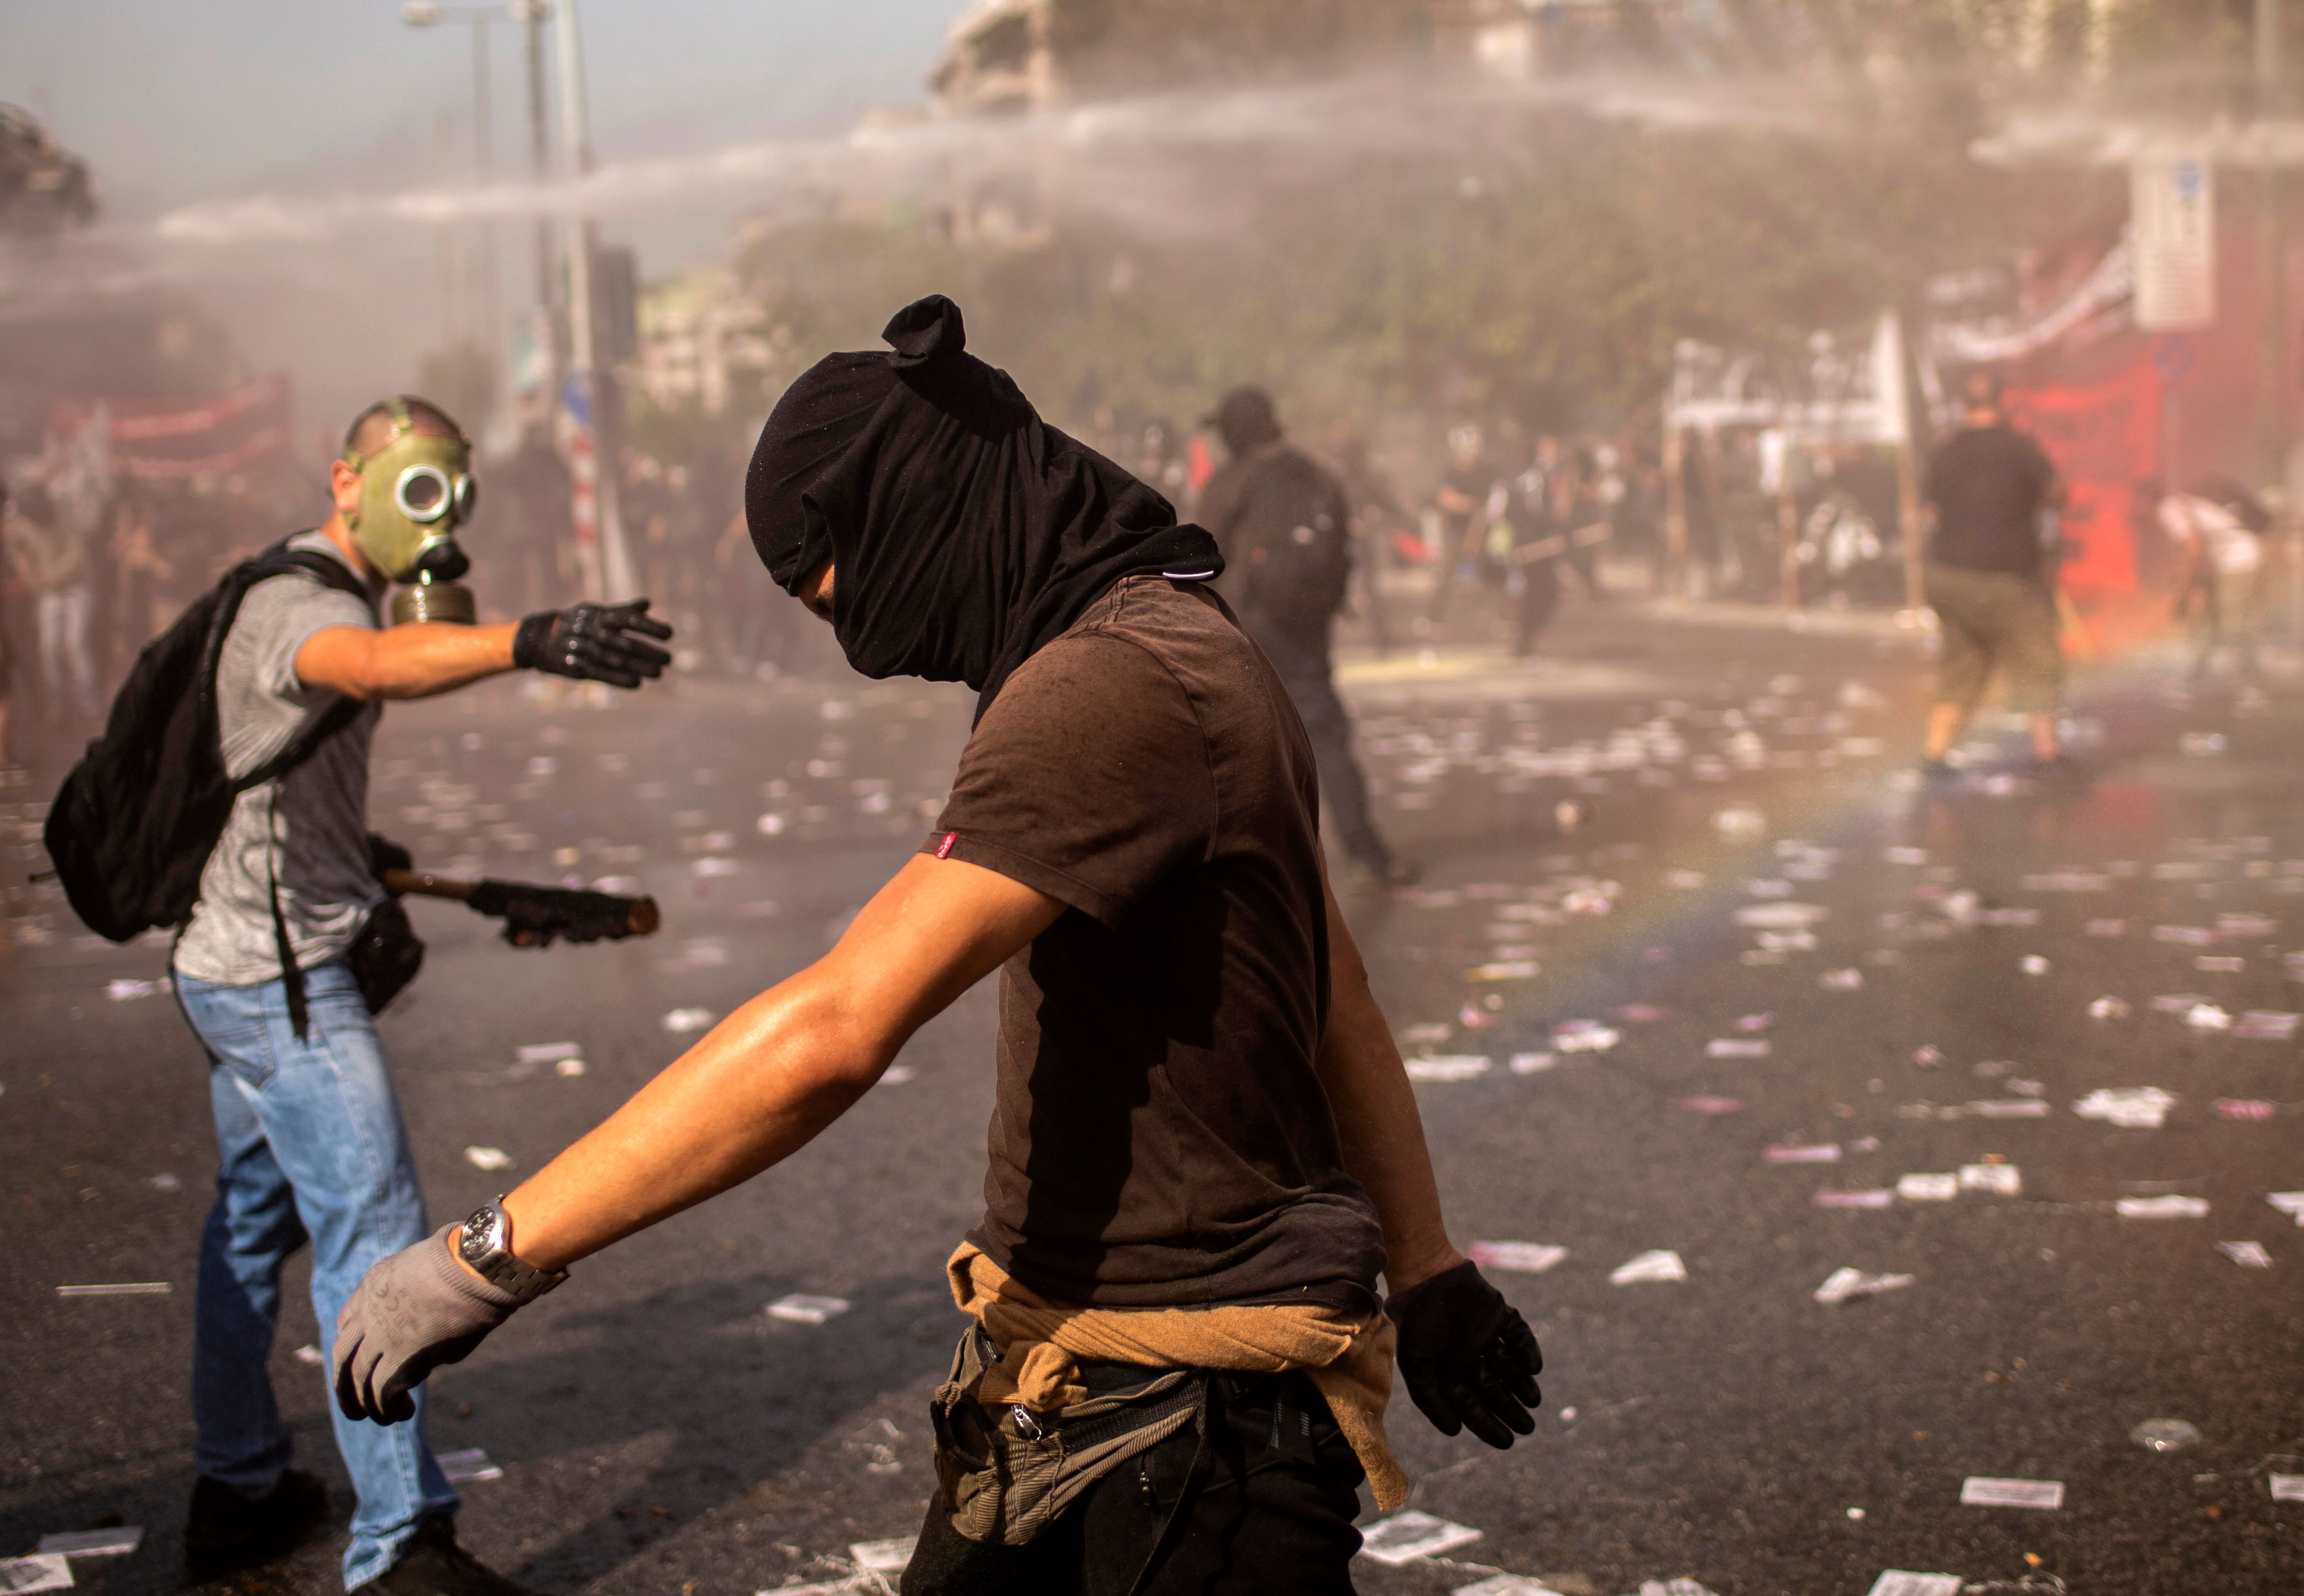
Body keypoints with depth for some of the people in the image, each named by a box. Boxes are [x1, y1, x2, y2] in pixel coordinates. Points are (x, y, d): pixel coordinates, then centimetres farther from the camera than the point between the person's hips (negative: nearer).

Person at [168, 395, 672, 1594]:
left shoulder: (309, 596, 15)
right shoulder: (299, 604, -18)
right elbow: (375, 666, -43)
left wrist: (363, 888, 27)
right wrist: (529, 642, -59)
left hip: (238, 965, 11)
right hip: (281, 972, -11)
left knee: (254, 1226, 19)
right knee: (372, 1238, -12)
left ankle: (237, 1492, 32)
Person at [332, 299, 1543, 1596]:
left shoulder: (1114, 686, -23)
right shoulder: (1184, 652, 11)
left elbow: (833, 1031, -32)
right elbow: (1341, 1002, 18)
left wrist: (492, 1255, -29)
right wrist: (1428, 1276, 25)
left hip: (1191, 1431, -10)